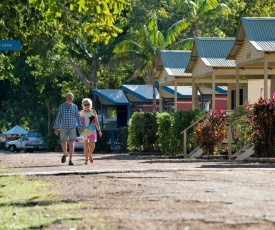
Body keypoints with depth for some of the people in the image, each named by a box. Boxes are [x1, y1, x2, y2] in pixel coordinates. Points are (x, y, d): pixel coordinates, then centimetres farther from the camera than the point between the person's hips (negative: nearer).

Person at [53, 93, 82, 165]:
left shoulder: (75, 107, 3)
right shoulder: (61, 106, 1)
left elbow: (78, 117, 5)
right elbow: (58, 118, 1)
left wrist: (80, 127, -3)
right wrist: (56, 128, -5)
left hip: (72, 127, 0)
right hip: (64, 127, 0)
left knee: (71, 143, -8)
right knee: (63, 143, -2)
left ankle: (70, 160, -7)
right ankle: (65, 154, 30)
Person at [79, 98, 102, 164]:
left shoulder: (93, 112, 6)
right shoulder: (81, 113, 7)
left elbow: (96, 122, 8)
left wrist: (99, 130, 4)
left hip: (92, 131, 0)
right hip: (84, 131, 0)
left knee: (92, 145, -6)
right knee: (85, 145, -4)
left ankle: (90, 155, 24)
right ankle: (86, 159, 2)